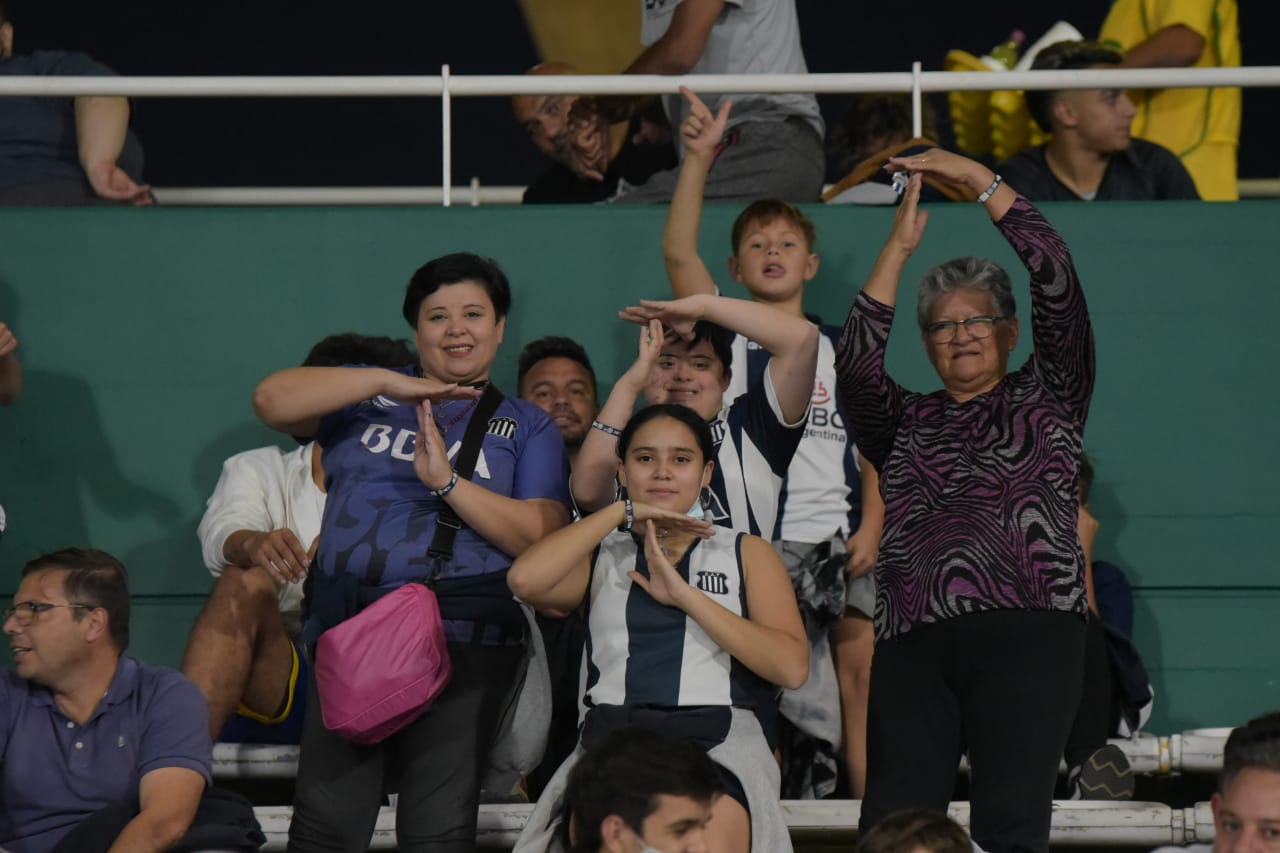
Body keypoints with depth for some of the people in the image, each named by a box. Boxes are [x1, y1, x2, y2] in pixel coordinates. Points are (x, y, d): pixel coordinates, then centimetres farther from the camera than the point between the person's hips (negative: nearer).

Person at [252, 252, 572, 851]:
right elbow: (271, 399, 1)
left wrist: (446, 482, -8)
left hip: (461, 640, -1)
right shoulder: (368, 398, 20)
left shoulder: (527, 427, 17)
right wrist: (388, 382, -4)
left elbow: (542, 537, 2)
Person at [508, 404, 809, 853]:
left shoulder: (747, 553, 19)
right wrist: (623, 512, 5)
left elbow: (792, 666, 3)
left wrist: (686, 596, -2)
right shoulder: (601, 555, 20)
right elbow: (526, 579, -4)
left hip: (719, 737, -1)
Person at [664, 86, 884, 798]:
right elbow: (678, 251, -5)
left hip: (839, 539, 2)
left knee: (861, 672, -4)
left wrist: (872, 526, -2)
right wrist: (701, 158, -14)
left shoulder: (843, 348, 16)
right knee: (804, 699, -9)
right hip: (756, 543, -2)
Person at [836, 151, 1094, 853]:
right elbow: (855, 362, 5)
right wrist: (899, 246, 3)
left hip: (1027, 635, -3)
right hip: (913, 642, 3)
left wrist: (980, 181, 6)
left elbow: (1058, 283, 6)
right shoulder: (907, 421, 24)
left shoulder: (1047, 397, 17)